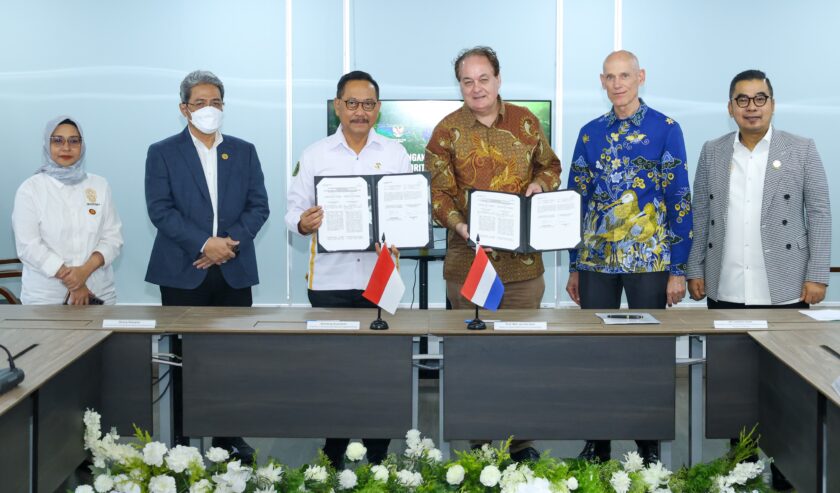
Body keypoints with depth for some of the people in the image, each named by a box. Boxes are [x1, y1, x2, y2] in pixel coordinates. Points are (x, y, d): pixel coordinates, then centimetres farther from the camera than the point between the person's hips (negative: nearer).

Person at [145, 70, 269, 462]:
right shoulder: (163, 153, 3)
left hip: (235, 271, 2)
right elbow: (160, 210, -6)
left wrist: (231, 242, -11)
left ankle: (229, 437, 15)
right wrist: (204, 244, -17)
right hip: (183, 272, -2)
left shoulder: (244, 151, 11)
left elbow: (258, 206, 5)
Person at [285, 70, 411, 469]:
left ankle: (377, 458, 15)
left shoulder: (395, 154, 7)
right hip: (330, 280, 0)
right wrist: (303, 223, -20)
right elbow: (294, 210, 3)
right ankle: (332, 458, 19)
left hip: (381, 278, 0)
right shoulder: (314, 155, 6)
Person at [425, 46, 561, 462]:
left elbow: (550, 166, 20)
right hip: (469, 257, -2)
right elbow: (438, 193, -5)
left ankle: (520, 441, 22)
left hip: (524, 259, 2)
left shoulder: (526, 121, 7)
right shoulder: (447, 131, -1)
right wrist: (460, 226, -23)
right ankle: (480, 446, 16)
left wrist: (540, 183, -3)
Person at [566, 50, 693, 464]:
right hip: (596, 260, 3)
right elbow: (577, 199, 11)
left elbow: (680, 200, -4)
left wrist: (678, 269, -8)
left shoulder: (665, 129, -2)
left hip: (650, 260, -3)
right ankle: (596, 443, 20)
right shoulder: (591, 133, 8)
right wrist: (574, 266, 9)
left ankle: (648, 446, 18)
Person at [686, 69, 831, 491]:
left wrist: (817, 275, -7)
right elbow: (700, 215, 10)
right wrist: (695, 270, 5)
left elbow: (819, 214, -1)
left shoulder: (802, 150, 1)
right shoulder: (712, 153, 8)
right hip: (725, 291, 2)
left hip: (783, 290, -2)